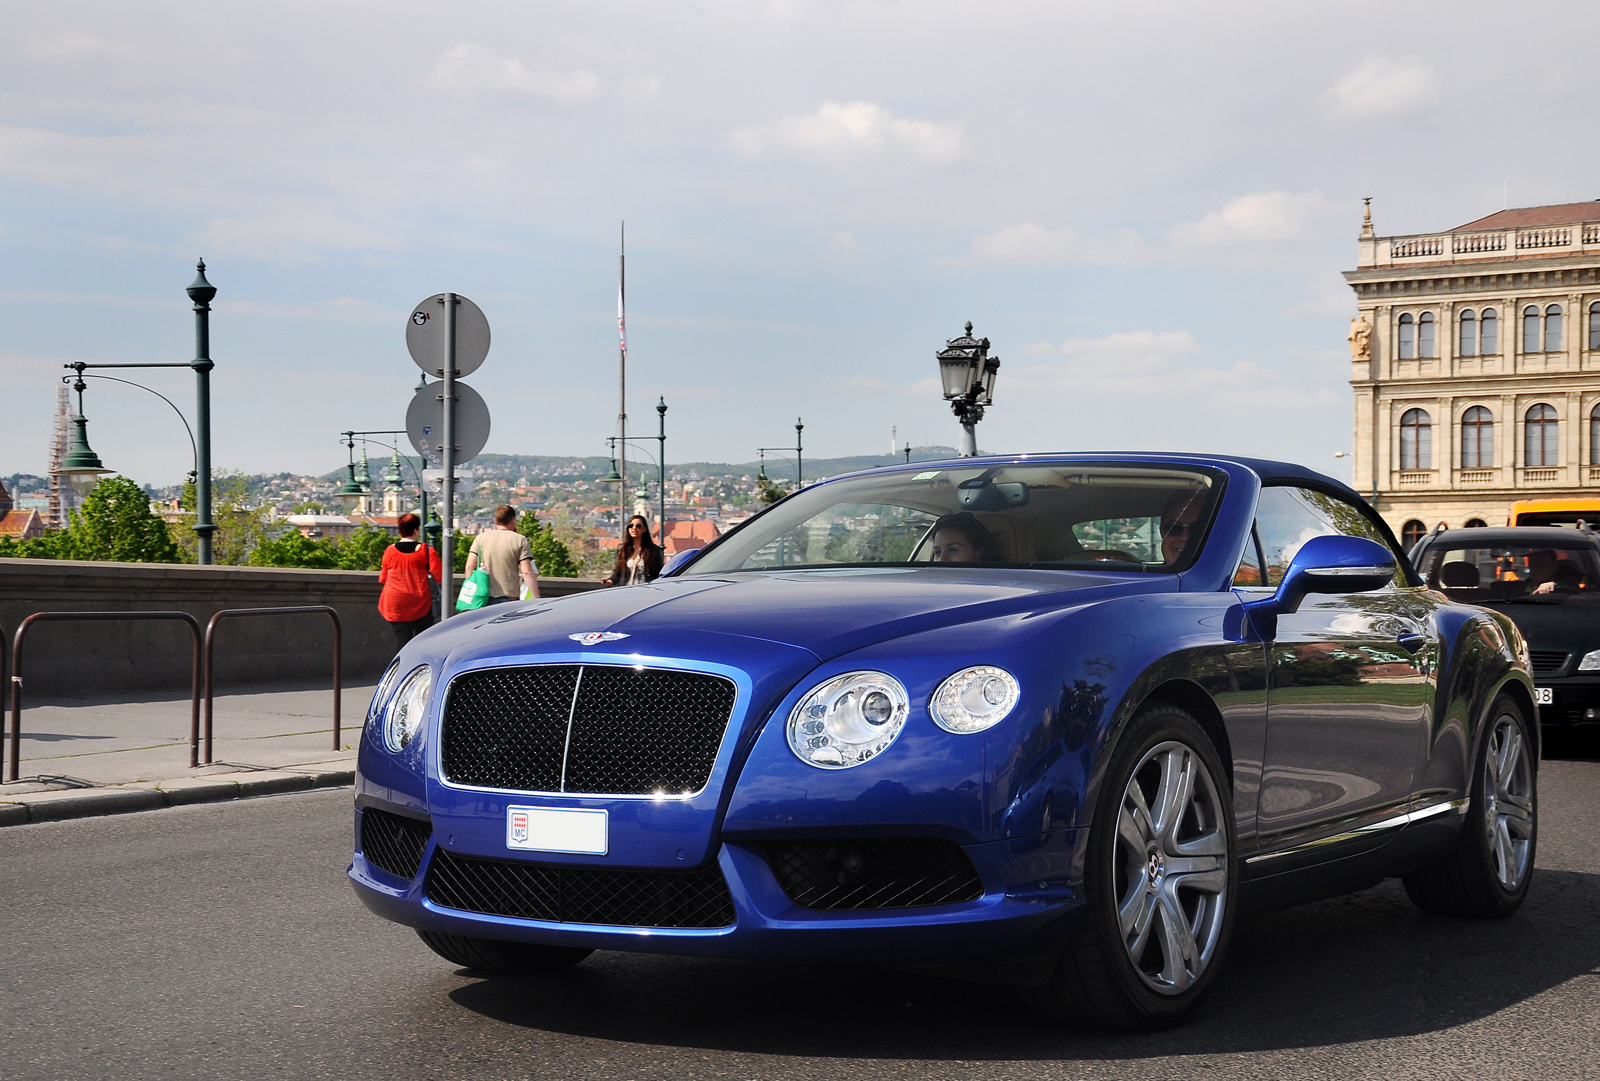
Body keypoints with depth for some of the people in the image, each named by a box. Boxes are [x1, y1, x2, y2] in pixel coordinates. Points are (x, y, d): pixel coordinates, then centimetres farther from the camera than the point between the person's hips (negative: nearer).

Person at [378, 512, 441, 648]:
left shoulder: (390, 551, 1)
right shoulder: (426, 550, -7)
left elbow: (383, 579, 10)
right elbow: (438, 575, -8)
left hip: (395, 605, 2)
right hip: (420, 605, -2)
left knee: (401, 642, 2)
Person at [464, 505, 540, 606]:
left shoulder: (480, 538, 8)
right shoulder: (519, 540, 0)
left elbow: (469, 566, 4)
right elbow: (527, 572, -7)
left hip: (484, 598, 3)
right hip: (509, 598, -3)